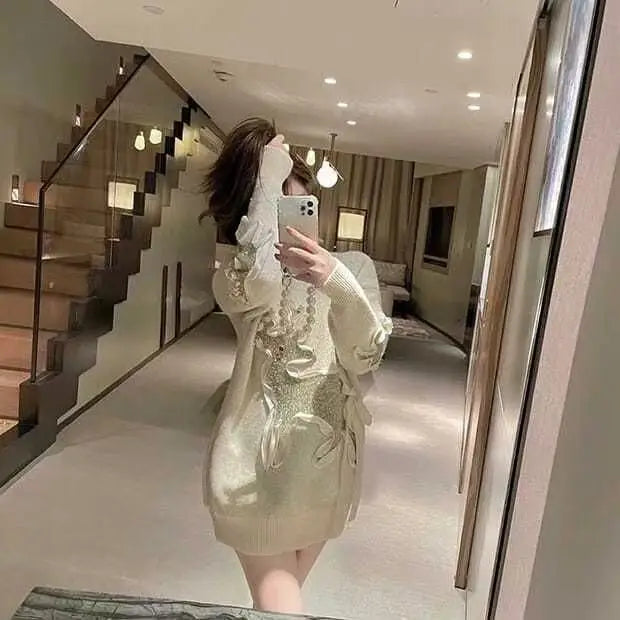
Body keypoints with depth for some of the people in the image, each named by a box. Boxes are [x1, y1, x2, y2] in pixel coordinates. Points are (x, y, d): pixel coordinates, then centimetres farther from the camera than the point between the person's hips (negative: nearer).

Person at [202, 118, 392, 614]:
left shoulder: (353, 267, 0)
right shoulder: (235, 279, -4)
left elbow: (365, 359, -14)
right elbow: (258, 283, -30)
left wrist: (338, 287, -34)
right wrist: (266, 177, -19)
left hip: (326, 455, 3)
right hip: (256, 453, -2)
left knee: (279, 598, 23)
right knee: (280, 605, 1)